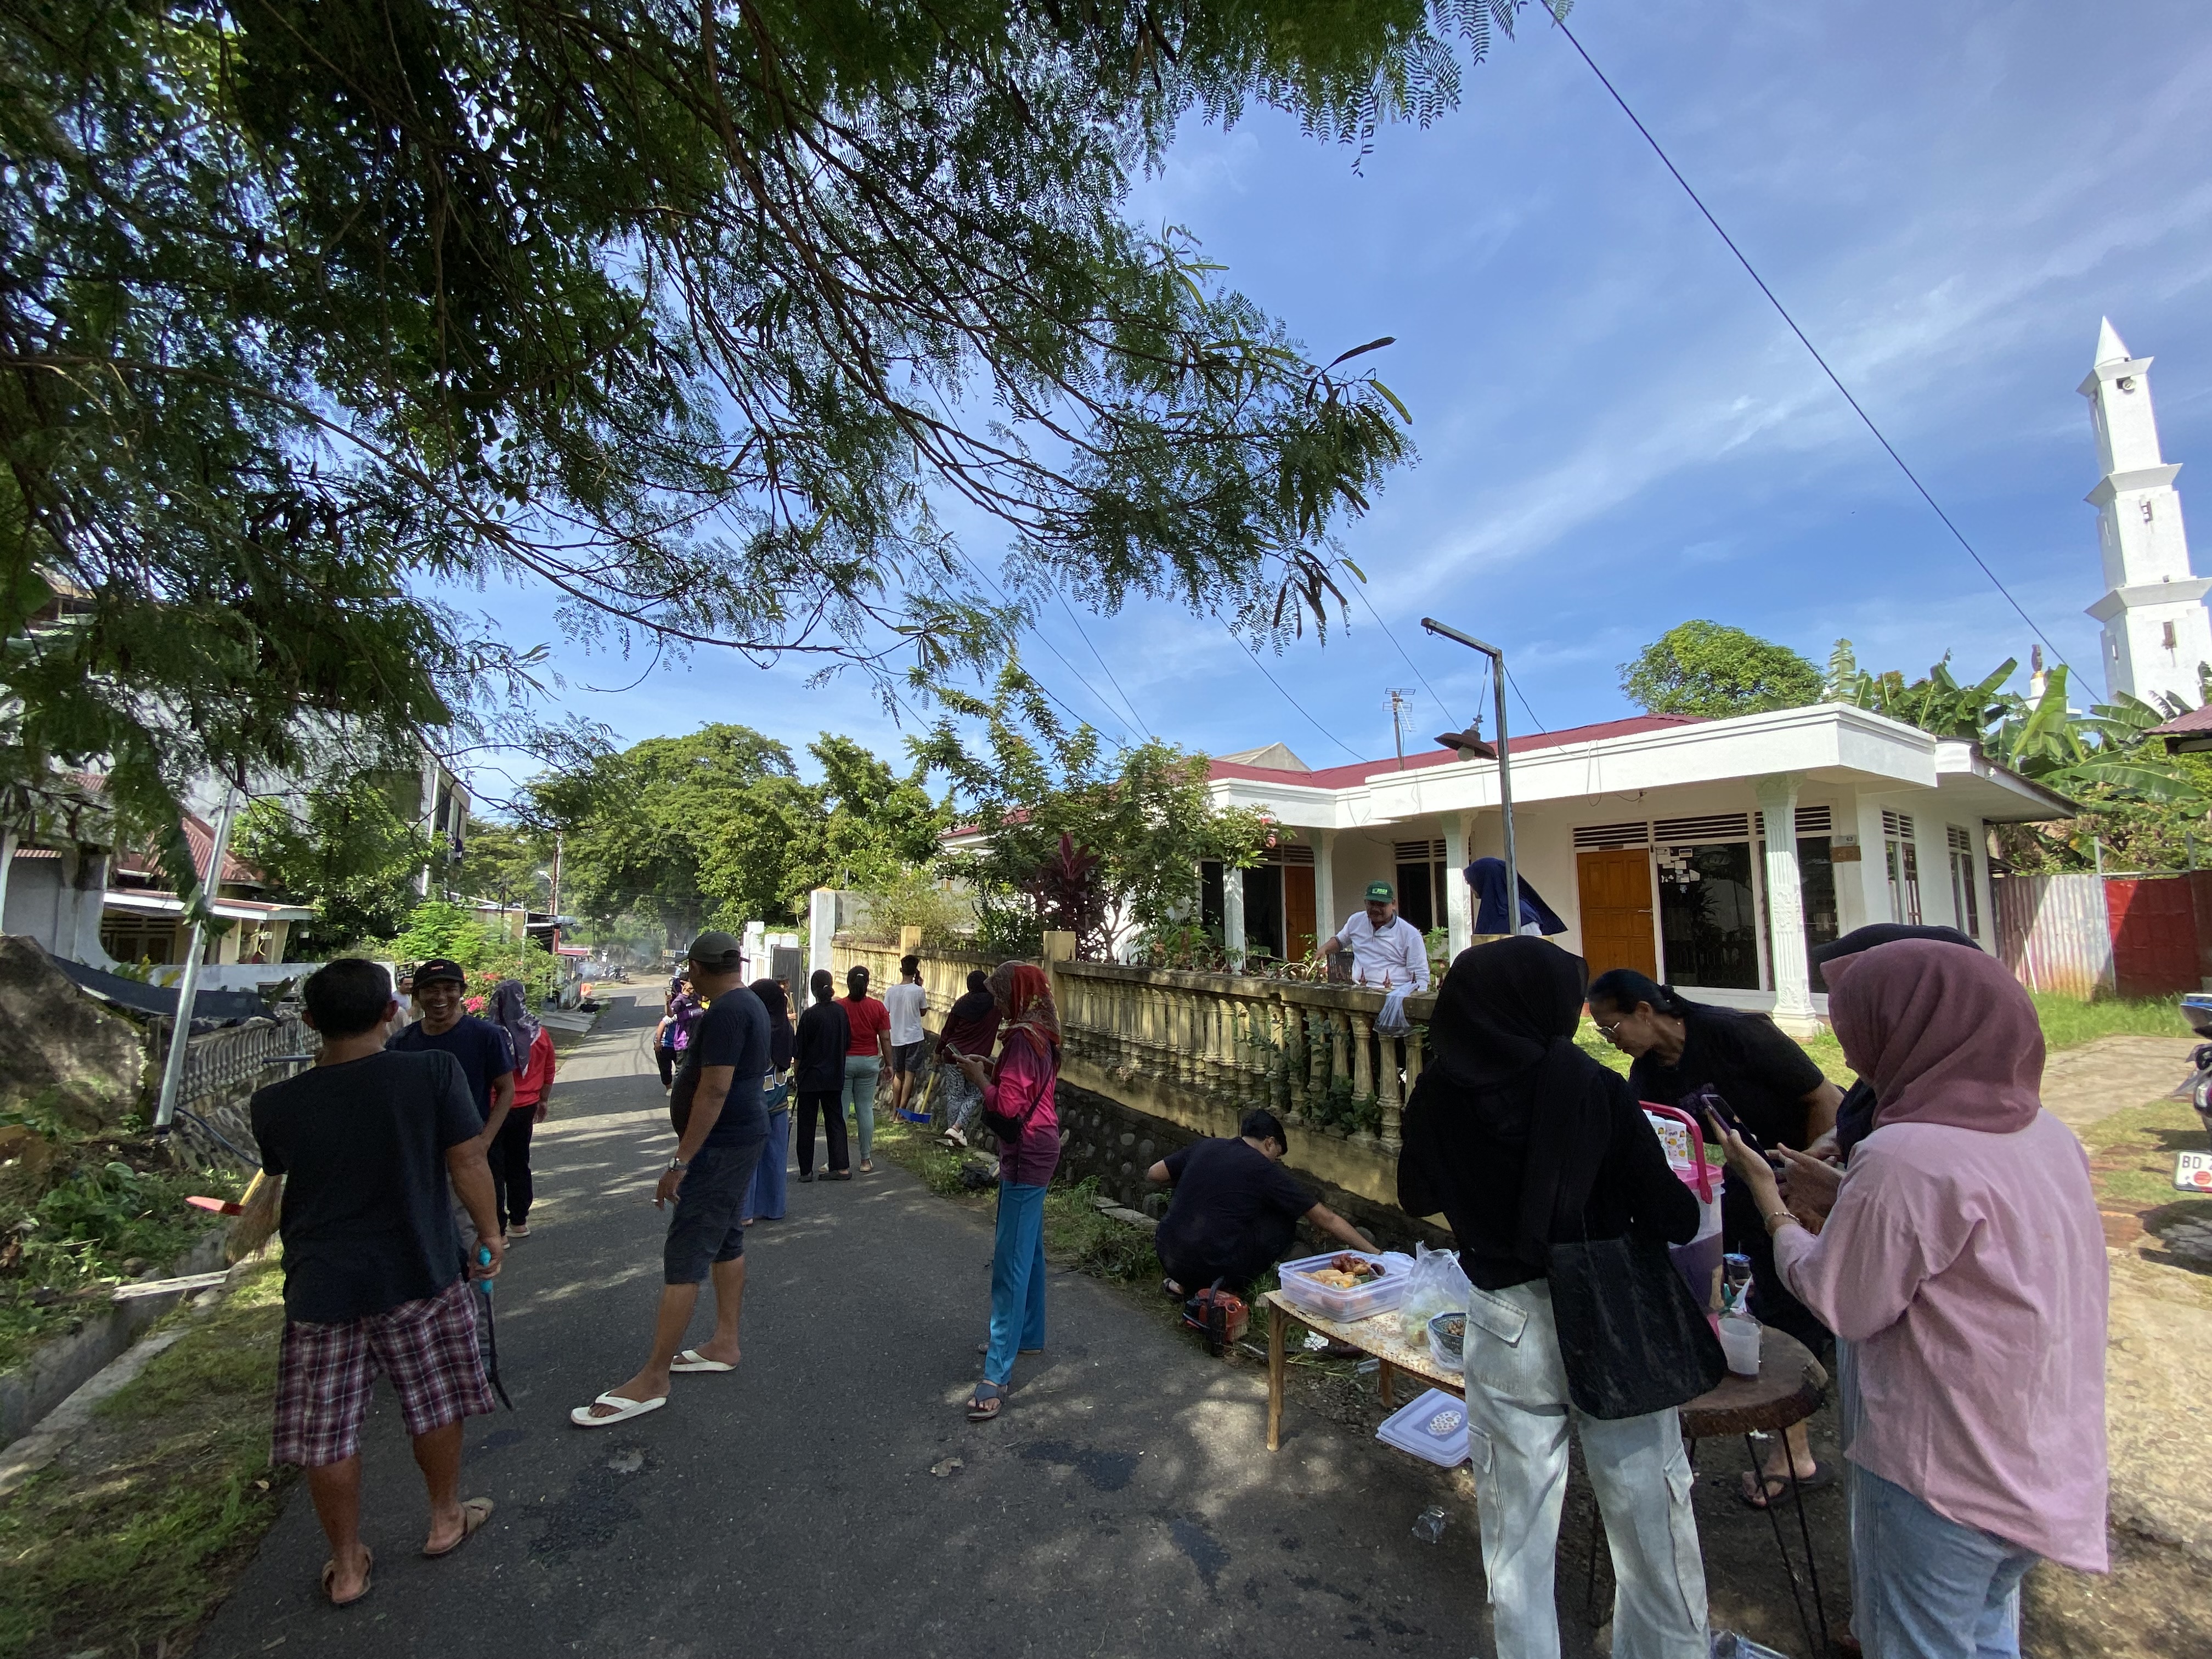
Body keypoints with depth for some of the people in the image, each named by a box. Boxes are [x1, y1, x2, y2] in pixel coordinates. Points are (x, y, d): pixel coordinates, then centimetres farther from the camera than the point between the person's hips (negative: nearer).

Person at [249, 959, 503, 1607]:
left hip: (320, 1286, 1)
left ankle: (347, 1566, 31)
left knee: (328, 1433, 16)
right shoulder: (433, 1072, -17)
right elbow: (467, 1163, -12)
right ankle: (446, 1519, 37)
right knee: (435, 1406, 19)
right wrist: (491, 1235, 2)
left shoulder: (276, 1104, -8)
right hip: (420, 1275, -1)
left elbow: (276, 1177, 12)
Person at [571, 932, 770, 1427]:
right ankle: (725, 1345, 28)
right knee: (725, 1239, 17)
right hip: (739, 1139, 11)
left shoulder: (725, 1011, -21)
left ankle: (652, 1381, 2)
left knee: (684, 1257, -5)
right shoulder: (751, 1004, 10)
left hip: (721, 1144, -11)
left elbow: (714, 1090, -26)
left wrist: (680, 1162, -23)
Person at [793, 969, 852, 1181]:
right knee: (835, 1120, 10)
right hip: (835, 1076, 4)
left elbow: (799, 1052, -8)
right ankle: (841, 1167, 7)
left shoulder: (809, 1015, -14)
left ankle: (806, 1170, 13)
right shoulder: (841, 1011, -2)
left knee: (806, 1123, 8)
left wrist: (796, 1074, 6)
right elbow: (847, 1043, 7)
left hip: (810, 1077, -4)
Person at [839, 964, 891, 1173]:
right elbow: (885, 1039, -1)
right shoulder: (878, 1008, -2)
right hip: (869, 1062, 2)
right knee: (866, 1109, 8)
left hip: (843, 1062, -2)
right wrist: (888, 1064, 9)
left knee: (839, 1110, 3)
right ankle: (865, 1160, 12)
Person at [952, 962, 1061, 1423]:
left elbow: (1009, 1106, -23)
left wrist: (978, 1076, -12)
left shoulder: (1022, 1039, -20)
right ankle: (1027, 1334, 36)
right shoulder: (1039, 1034, 9)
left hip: (1026, 1156, -11)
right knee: (1028, 1250, 21)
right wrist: (991, 1072, 4)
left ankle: (997, 1374, -3)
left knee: (1011, 1261, -8)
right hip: (1037, 1148, 11)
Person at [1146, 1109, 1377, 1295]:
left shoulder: (1203, 1147, 8)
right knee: (1283, 1224, 13)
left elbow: (1153, 1175, 14)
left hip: (1168, 1258, 4)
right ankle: (1233, 1287, 6)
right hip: (1213, 1269, -4)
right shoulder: (1265, 1170, -2)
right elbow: (1327, 1220, 2)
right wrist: (1373, 1253, 11)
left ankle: (1182, 1282, 18)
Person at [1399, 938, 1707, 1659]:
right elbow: (1672, 1219, -12)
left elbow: (1416, 1197, 6)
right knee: (1650, 1527, 20)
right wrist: (1691, 1200, 9)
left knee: (1517, 1531, 19)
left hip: (1506, 1328, 2)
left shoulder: (1439, 1094, -10)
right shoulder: (1594, 1089, -17)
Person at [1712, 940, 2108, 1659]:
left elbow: (1844, 1307, -18)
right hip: (2047, 1468, 8)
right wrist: (1843, 1193, 12)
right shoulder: (2049, 1135, -2)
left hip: (1940, 1478, -7)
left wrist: (1767, 1196, -8)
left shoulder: (1907, 1159, -28)